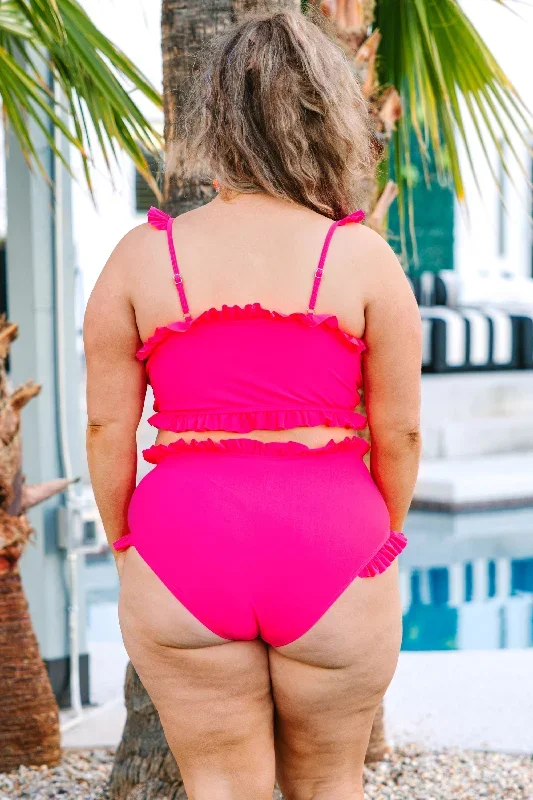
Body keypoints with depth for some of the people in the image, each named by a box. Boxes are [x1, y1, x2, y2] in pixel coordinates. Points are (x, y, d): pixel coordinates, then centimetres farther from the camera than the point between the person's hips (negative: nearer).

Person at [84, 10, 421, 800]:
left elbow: (106, 428, 0)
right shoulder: (364, 258, -3)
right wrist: (380, 541, 15)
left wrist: (124, 546, 12)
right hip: (332, 550, 0)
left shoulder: (140, 256, -1)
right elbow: (400, 433, 0)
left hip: (184, 552, 0)